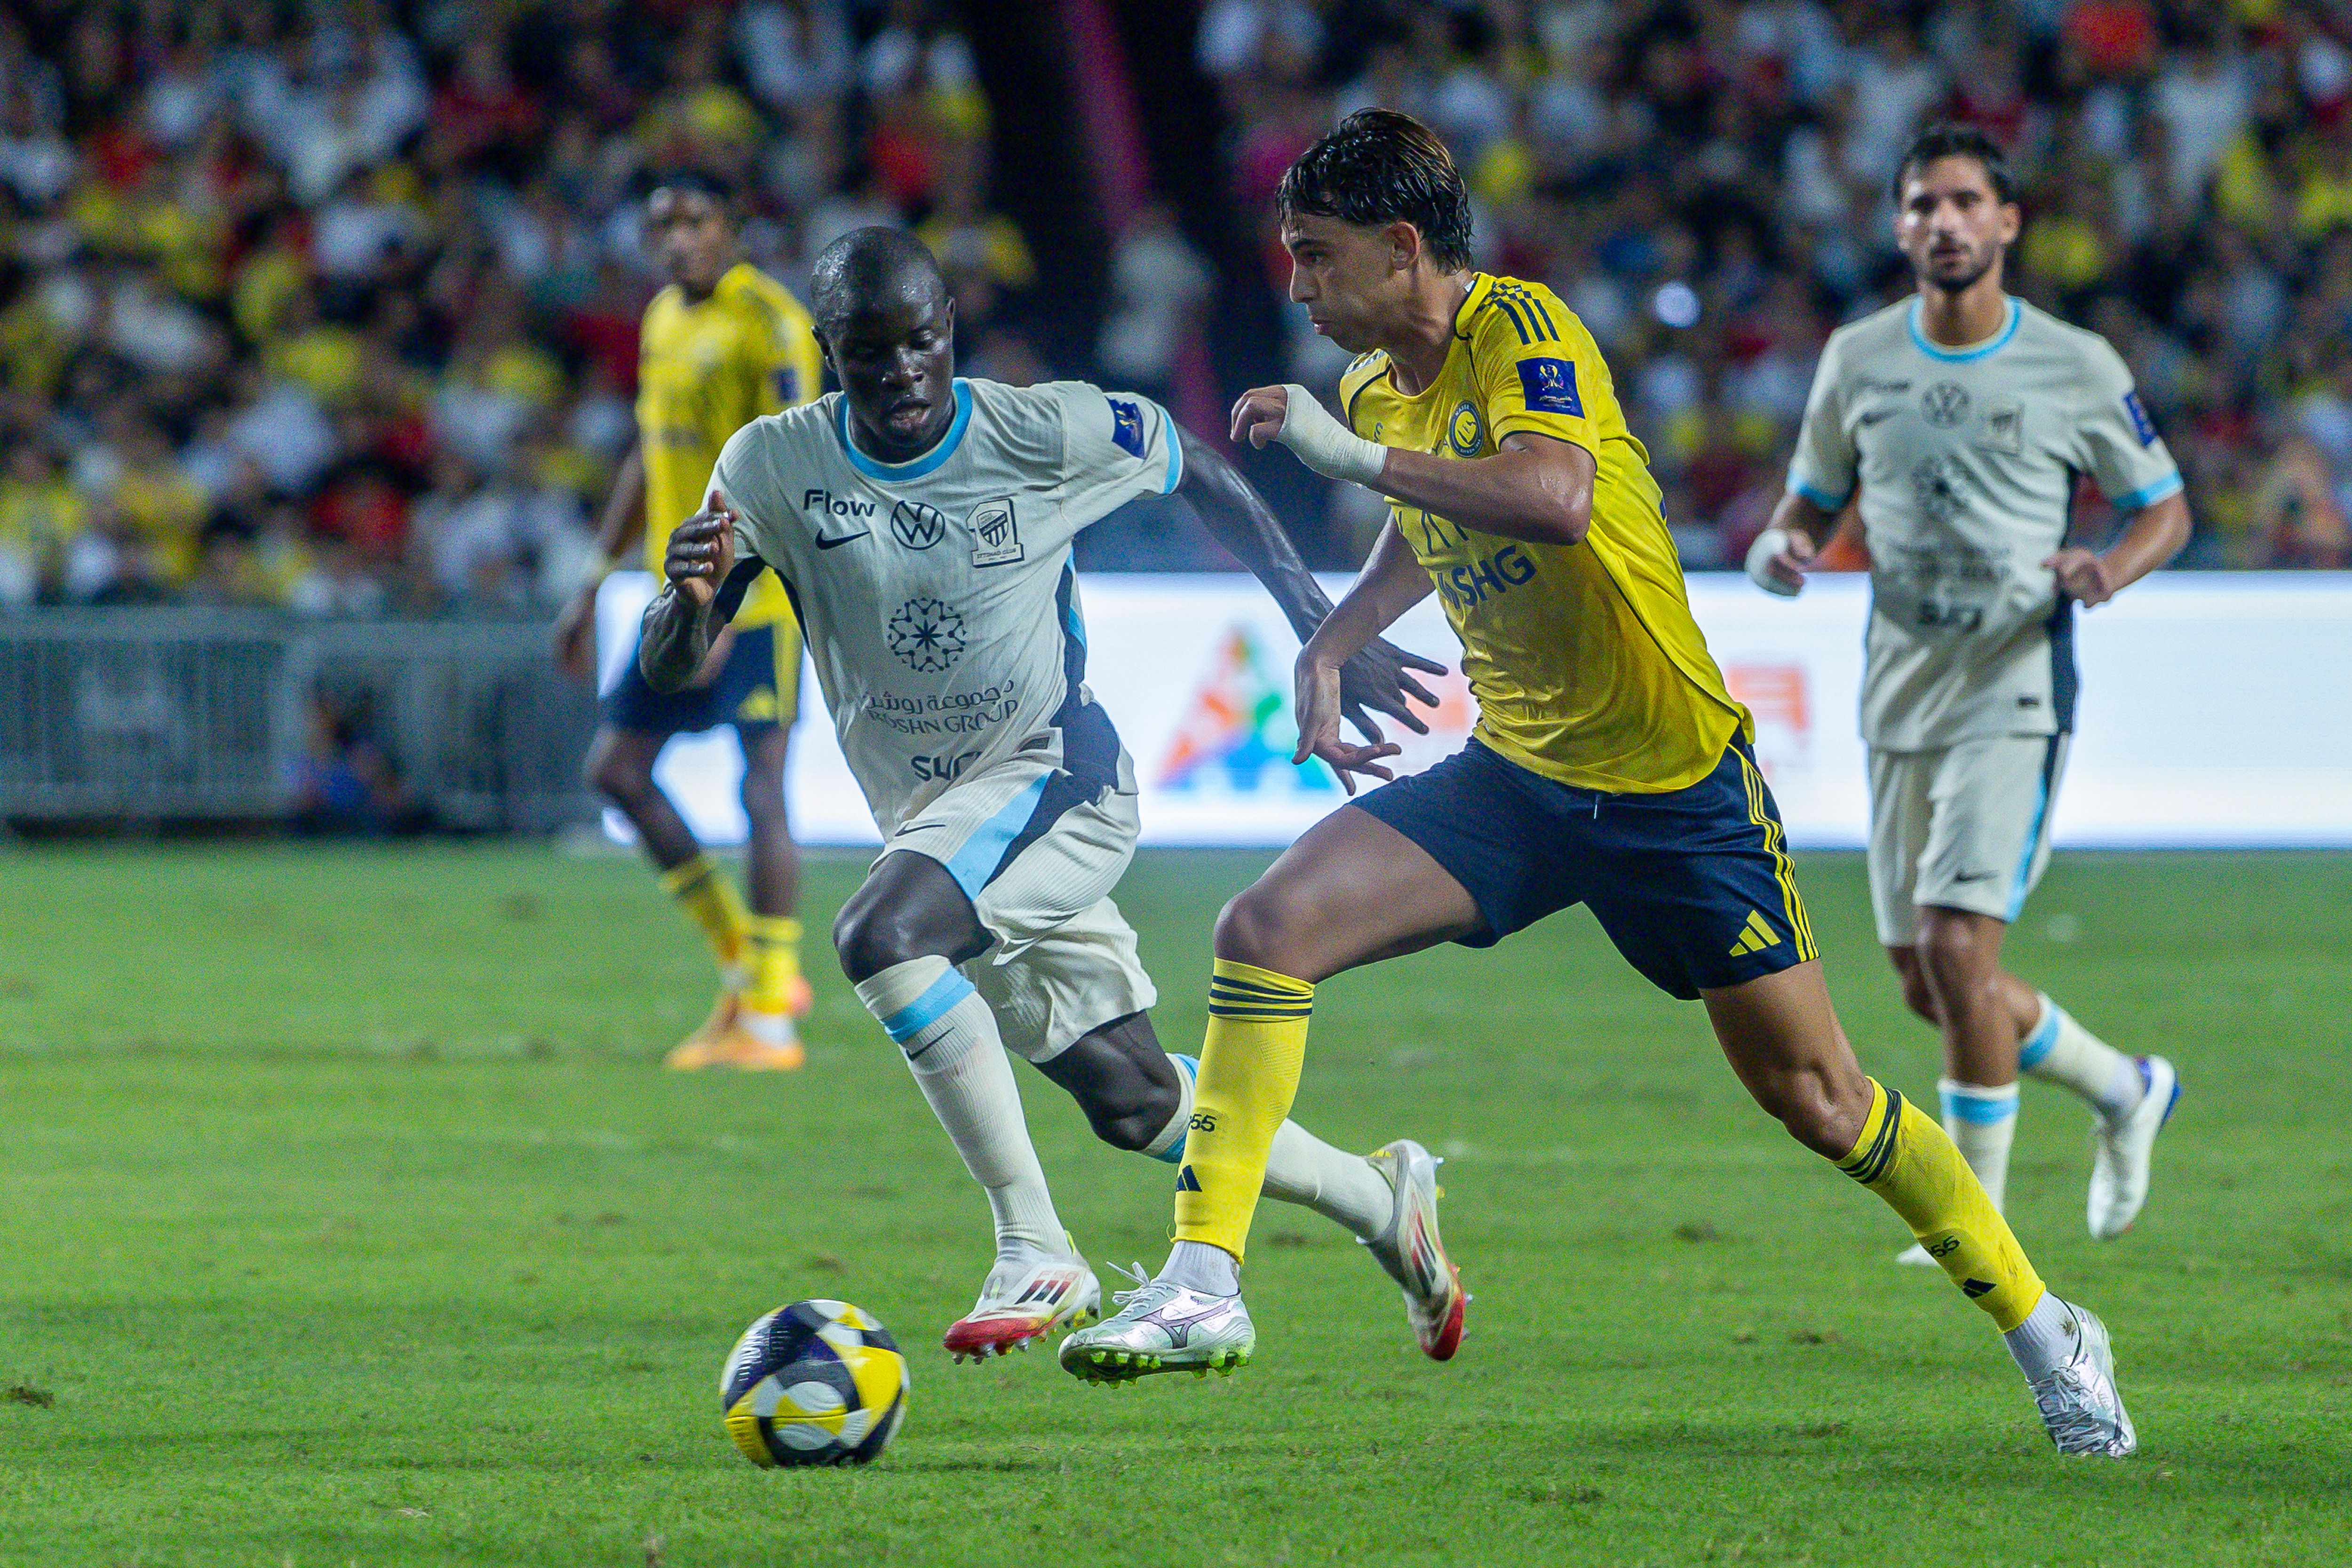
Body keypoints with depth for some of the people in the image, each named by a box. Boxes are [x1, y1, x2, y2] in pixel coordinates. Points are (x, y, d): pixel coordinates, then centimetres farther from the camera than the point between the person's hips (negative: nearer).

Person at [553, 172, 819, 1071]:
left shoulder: (770, 323, -13)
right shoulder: (664, 319, 14)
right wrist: (593, 588, 20)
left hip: (758, 595, -9)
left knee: (759, 787, -9)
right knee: (616, 766, 7)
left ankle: (771, 1018, -5)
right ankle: (744, 964, 15)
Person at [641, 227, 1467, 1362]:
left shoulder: (1052, 434, -14)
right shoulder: (774, 467, -8)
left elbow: (1201, 474, 5)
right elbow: (668, 670, -7)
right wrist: (689, 600, -31)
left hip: (1054, 774, -5)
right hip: (929, 815, 5)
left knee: (878, 933, -32)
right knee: (1134, 1103, 12)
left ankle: (1036, 1254, -28)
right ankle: (1383, 1201, 35)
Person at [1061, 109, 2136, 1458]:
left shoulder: (1522, 332, -18)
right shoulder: (1380, 392, 6)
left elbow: (1554, 499, -38)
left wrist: (1353, 453, -35)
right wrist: (1329, 651, 13)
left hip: (1677, 785, -6)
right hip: (1516, 777, 6)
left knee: (1817, 1100, 0)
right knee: (1269, 928, -15)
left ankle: (2045, 1332, 19)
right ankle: (1203, 1284, -14)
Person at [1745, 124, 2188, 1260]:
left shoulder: (2076, 367, -3)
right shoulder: (1858, 359, 6)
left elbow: (2165, 509, 7)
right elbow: (1814, 498, 17)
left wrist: (2108, 570, -15)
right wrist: (1785, 545, -6)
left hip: (2015, 694, -5)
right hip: (1900, 698, 5)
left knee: (1958, 944, -18)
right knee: (1928, 985, 8)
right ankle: (2124, 1090, 33)